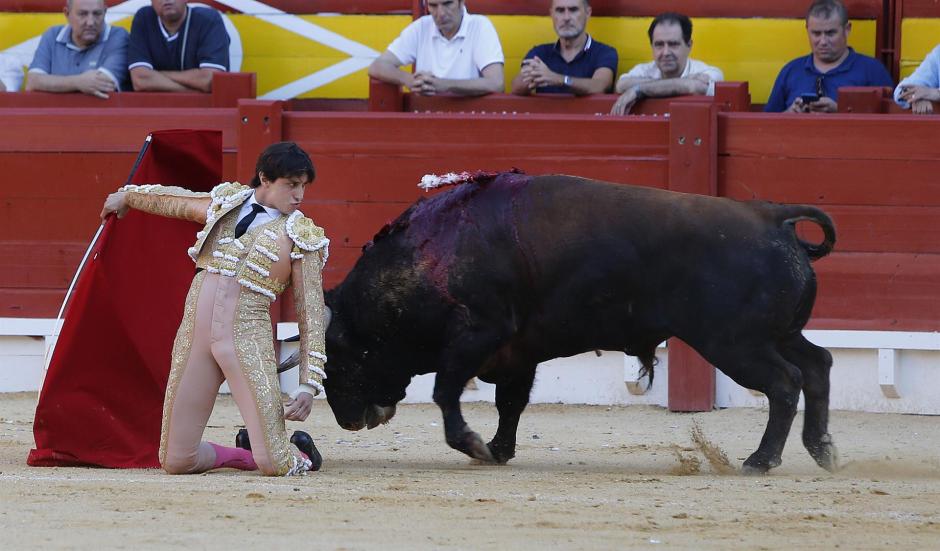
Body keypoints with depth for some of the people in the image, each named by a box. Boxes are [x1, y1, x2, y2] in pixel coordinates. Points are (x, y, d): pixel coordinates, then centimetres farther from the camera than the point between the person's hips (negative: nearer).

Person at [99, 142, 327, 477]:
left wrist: (309, 385, -5)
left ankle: (298, 452, 22)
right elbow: (173, 201, 34)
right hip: (194, 332, 4)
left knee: (273, 466, -15)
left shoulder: (301, 237, 3)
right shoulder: (225, 203, 13)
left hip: (247, 336, -4)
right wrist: (127, 196, 48)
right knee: (175, 461, 1)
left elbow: (311, 314, 2)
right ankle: (243, 454, 29)